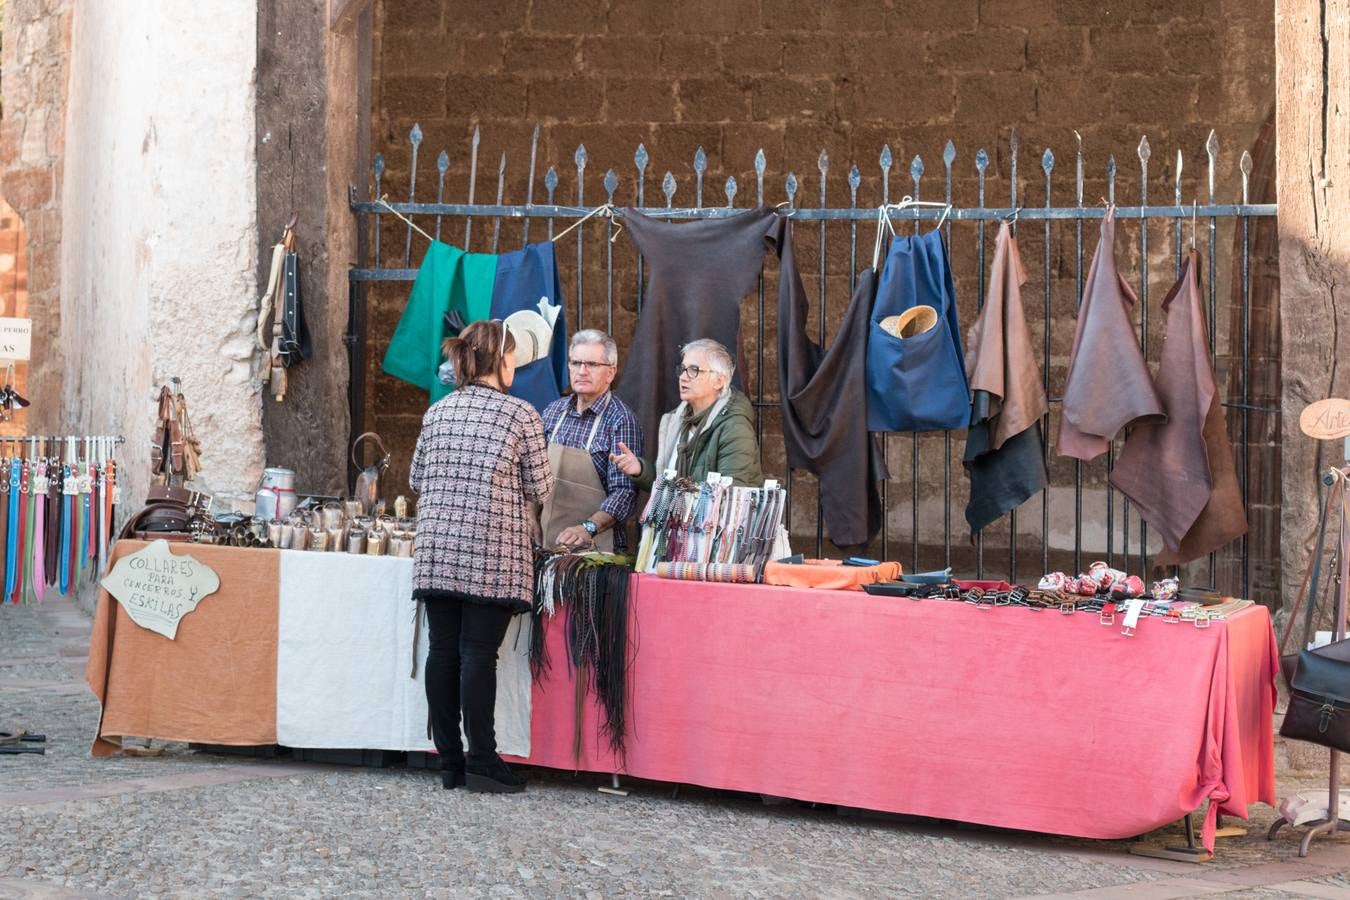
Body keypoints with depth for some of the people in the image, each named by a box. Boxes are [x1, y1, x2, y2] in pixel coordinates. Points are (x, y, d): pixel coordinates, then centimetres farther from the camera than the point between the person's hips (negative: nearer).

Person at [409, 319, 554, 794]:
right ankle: (482, 761, -2)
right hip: (492, 550, -4)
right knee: (479, 653, -4)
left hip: (437, 547, 4)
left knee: (443, 651, 5)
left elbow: (417, 480, 15)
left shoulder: (437, 413, 10)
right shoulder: (521, 415, -3)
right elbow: (540, 489, 2)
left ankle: (449, 761, 10)